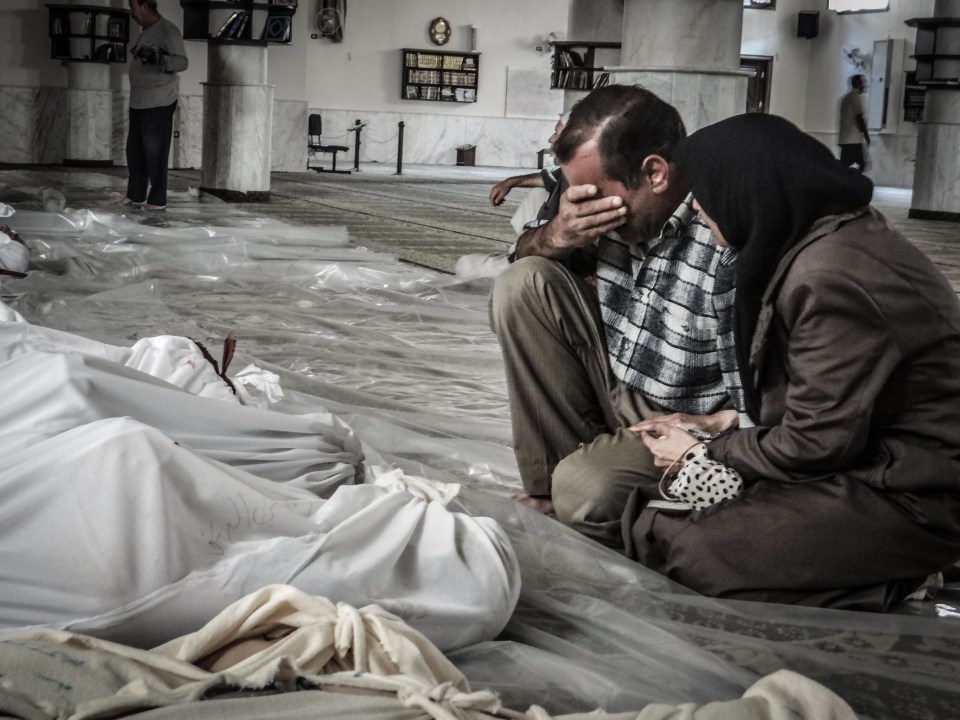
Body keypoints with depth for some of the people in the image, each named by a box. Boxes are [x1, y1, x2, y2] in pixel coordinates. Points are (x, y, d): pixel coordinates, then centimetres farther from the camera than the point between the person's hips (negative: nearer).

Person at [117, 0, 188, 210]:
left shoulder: (167, 30, -12)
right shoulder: (146, 31, 15)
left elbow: (181, 62, -19)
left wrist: (155, 57, -31)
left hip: (159, 103, -9)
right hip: (139, 102, 9)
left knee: (155, 152, -6)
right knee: (134, 150, 11)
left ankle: (158, 199, 0)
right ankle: (136, 195, 19)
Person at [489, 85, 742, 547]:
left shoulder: (732, 245, -30)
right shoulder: (615, 200, -11)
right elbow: (524, 256, 6)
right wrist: (557, 236, -15)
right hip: (615, 384, 7)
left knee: (587, 490, -33)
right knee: (520, 285, -9)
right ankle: (549, 488, -6)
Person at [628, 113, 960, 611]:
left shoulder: (827, 280, -26)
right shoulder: (837, 232, 5)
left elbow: (816, 443, -20)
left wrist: (704, 454, -5)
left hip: (916, 498, -10)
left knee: (681, 550, -14)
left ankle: (891, 584, -7)